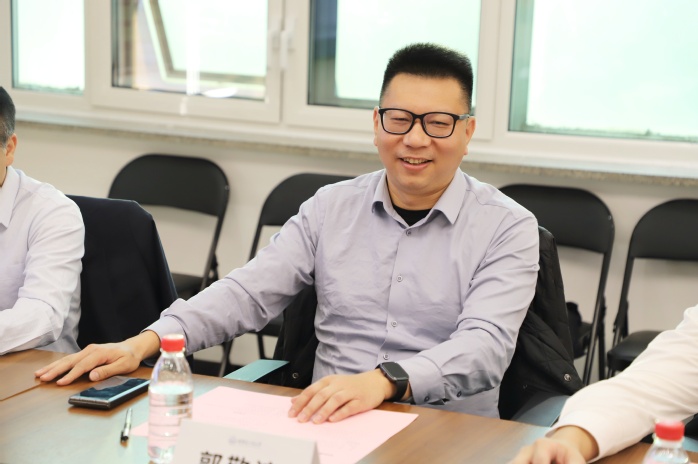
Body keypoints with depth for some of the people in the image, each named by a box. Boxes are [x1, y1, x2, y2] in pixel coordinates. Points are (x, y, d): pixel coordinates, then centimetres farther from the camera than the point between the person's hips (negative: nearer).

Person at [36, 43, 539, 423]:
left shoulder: (508, 228, -1)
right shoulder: (330, 207, 11)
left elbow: (485, 345, -15)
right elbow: (248, 292, 5)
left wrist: (385, 380, -34)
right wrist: (144, 344, -11)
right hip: (327, 425, 3)